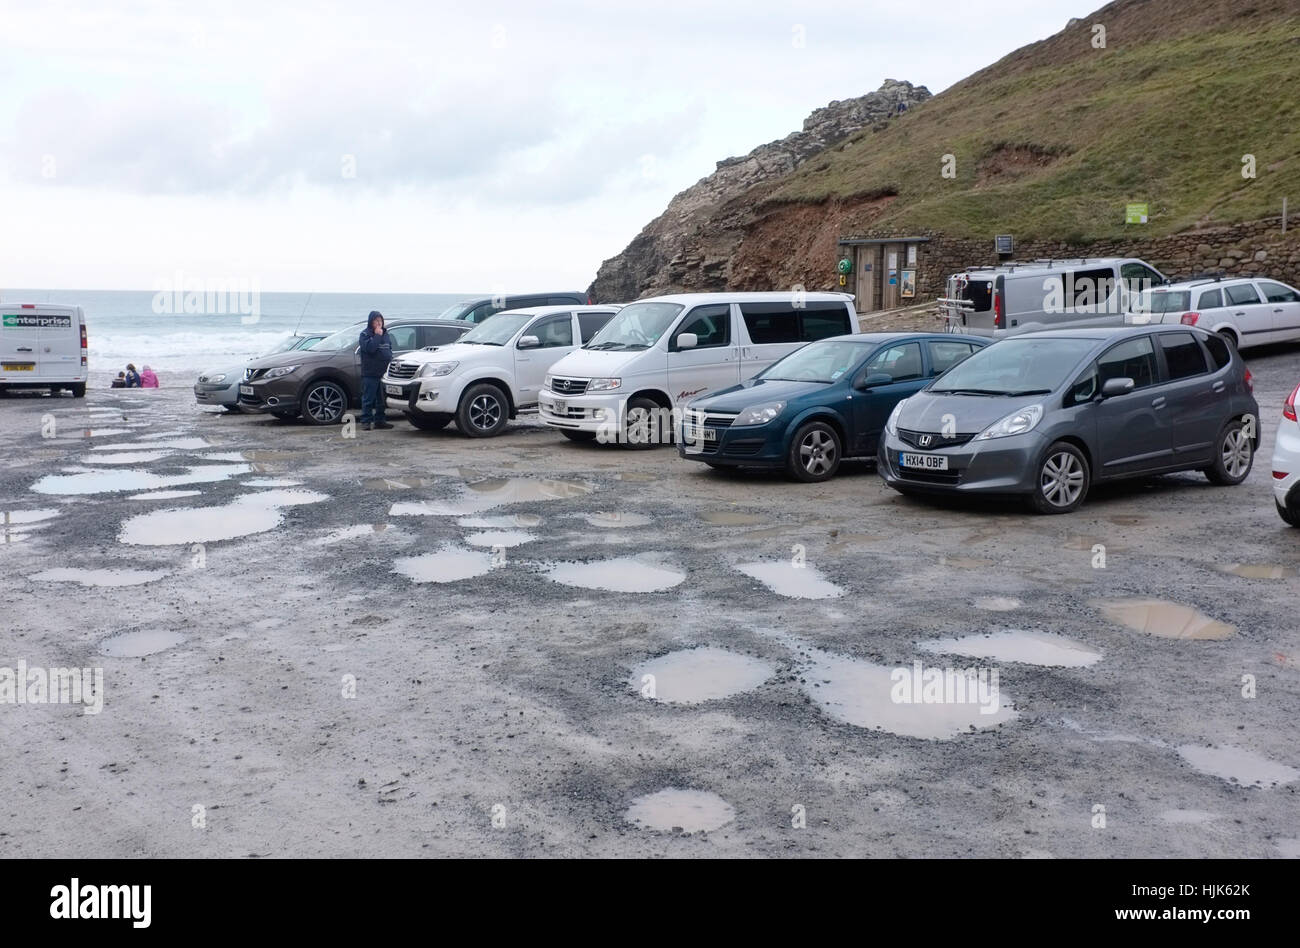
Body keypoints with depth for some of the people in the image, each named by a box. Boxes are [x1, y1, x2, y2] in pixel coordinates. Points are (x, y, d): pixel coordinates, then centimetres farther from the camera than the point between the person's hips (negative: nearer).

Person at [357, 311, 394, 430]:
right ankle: (366, 421, 0)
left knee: (382, 399, 9)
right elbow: (369, 348, -21)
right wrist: (377, 336, -15)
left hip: (384, 373, 6)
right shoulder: (365, 334, -3)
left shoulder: (385, 334, 16)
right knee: (368, 399, -4)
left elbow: (390, 351, 21)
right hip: (370, 373, -6)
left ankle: (380, 420, 16)